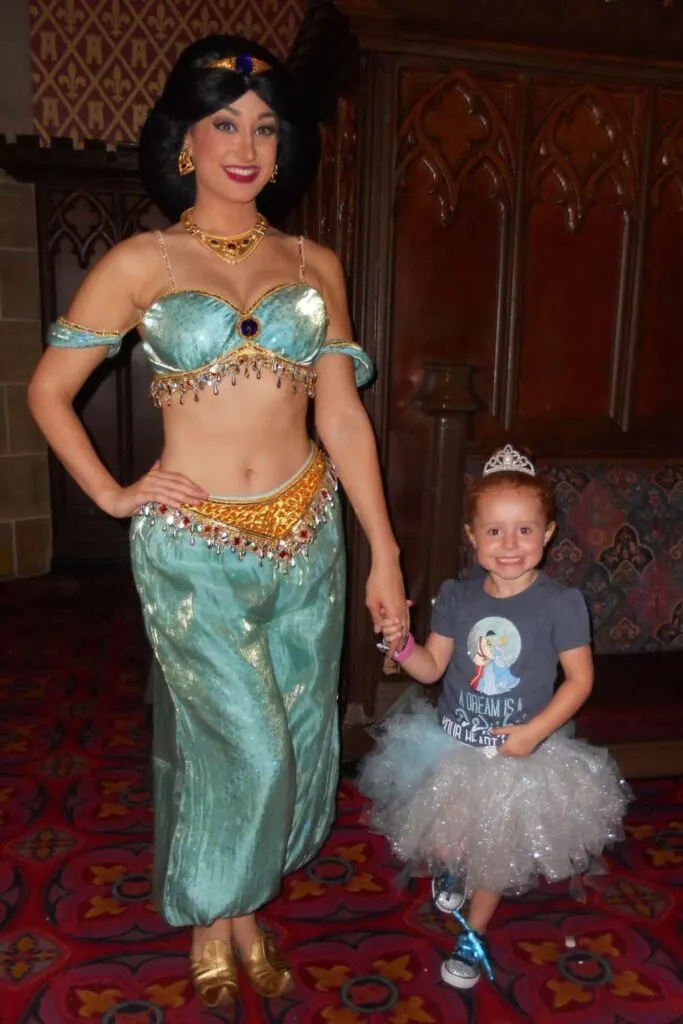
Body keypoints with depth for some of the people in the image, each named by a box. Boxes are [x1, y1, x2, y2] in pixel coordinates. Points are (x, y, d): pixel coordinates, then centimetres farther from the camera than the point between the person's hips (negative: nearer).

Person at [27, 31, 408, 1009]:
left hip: (306, 533, 4)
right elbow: (48, 390, 5)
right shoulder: (139, 263, -1)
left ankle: (247, 905, 39)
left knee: (296, 738, 12)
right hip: (194, 545, -3)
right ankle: (212, 916, 32)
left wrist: (384, 553, 3)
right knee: (246, 747, -1)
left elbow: (343, 414, 5)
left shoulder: (315, 265, 7)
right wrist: (113, 494, -4)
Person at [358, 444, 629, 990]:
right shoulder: (456, 597, -9)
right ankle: (450, 870, 53)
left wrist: (535, 731, -19)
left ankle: (474, 934, 42)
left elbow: (580, 679, -10)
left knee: (497, 853, 15)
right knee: (443, 843, 15)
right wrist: (400, 642, -22)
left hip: (521, 752, -2)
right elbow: (432, 667, -3)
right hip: (453, 744, 2)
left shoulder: (562, 603, -17)